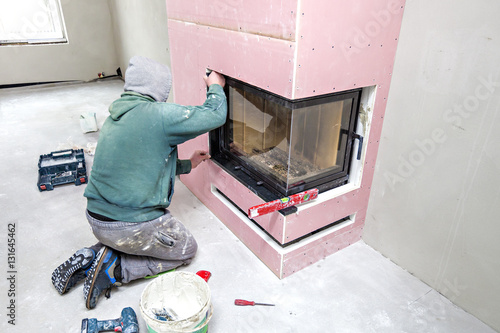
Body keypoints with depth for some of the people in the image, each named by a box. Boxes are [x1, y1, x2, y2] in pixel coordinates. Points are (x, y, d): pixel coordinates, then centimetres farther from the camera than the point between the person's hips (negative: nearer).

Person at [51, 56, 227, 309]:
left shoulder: (113, 119, 9)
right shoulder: (159, 114, -18)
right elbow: (215, 116, -14)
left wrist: (186, 165, 24)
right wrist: (215, 87, 6)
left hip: (97, 219, 8)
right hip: (133, 226, -8)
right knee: (186, 250, 16)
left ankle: (93, 256, 14)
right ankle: (114, 269, 1)